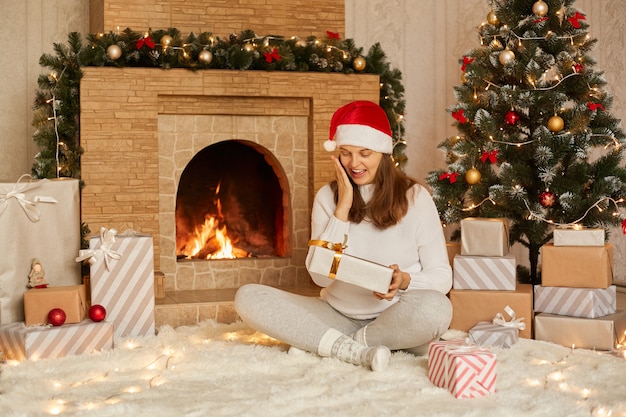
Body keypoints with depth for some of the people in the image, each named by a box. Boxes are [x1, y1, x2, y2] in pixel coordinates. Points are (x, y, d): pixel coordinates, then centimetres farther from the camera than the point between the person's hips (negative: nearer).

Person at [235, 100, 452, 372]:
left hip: (394, 320, -2)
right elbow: (320, 276, -8)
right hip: (339, 316, 2)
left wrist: (405, 281, -25)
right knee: (247, 297, -16)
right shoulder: (327, 197, 3)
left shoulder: (414, 197, -3)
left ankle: (320, 343, -17)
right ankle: (358, 351, -24)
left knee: (436, 308, -37)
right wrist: (343, 207, -12)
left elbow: (442, 277, -3)